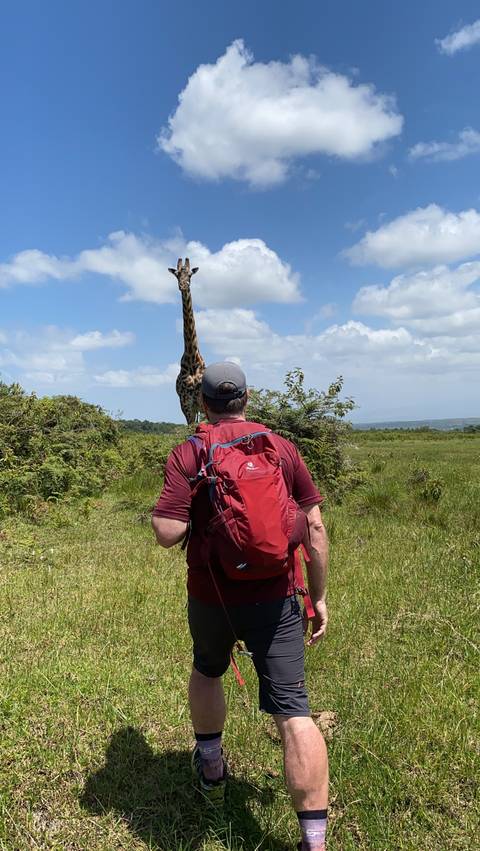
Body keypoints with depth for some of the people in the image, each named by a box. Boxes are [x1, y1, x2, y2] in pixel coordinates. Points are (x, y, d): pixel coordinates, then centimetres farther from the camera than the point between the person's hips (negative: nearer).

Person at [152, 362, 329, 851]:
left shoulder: (188, 453, -7)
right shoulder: (282, 447, 0)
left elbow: (167, 533, -16)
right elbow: (314, 527, 0)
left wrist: (161, 514, 7)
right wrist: (318, 596, 8)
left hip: (211, 598, 0)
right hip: (275, 598, 0)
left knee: (207, 671, 29)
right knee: (292, 712, 6)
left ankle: (211, 772, 48)